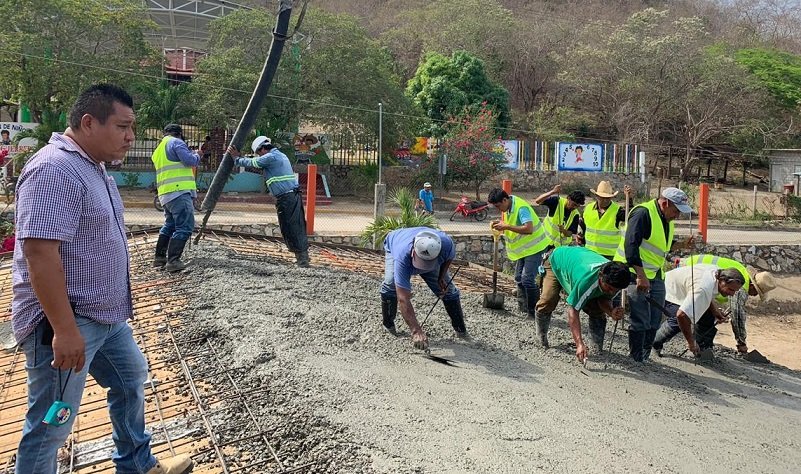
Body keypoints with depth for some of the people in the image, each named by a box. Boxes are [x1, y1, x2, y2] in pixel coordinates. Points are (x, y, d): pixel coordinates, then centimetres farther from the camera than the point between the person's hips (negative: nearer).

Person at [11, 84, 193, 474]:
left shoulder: (91, 166, 10)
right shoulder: (55, 170, -22)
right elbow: (39, 252, -28)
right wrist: (64, 329, -27)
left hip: (104, 314, 11)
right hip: (66, 322, -11)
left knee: (131, 379, 23)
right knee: (51, 424, 3)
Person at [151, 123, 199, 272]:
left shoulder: (158, 150, 25)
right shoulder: (176, 142, -3)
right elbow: (190, 160, -13)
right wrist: (197, 156, 7)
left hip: (166, 193, 9)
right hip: (179, 191, -9)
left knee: (170, 225, 20)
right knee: (184, 227, -9)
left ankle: (159, 258, 23)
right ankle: (173, 261, -14)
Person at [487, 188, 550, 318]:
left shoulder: (521, 208, -27)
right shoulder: (509, 206, 1)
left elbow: (528, 229, -38)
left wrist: (506, 227, -34)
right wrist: (501, 224, -1)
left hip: (534, 247, -10)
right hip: (522, 248, 10)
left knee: (527, 279, -14)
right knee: (519, 278, 13)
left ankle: (534, 311, -5)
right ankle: (523, 308, 24)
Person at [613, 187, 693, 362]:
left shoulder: (667, 219, 13)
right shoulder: (643, 213, -17)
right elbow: (630, 246, -25)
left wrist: (684, 244, 9)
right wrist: (641, 276, -27)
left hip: (656, 275, 9)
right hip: (636, 273, -9)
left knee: (655, 321, 11)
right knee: (641, 321, -8)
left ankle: (645, 357, 23)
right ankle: (636, 360, 3)